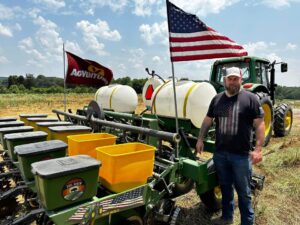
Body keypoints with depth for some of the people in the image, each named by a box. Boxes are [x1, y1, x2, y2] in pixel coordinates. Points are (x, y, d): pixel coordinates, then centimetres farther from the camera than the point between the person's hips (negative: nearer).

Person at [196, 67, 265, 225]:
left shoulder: (250, 98, -6)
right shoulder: (217, 99, 7)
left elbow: (259, 124, -8)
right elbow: (207, 120, 14)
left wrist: (258, 148, -15)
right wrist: (200, 139, 9)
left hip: (241, 155, -4)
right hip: (220, 153, 4)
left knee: (243, 191, 9)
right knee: (225, 187, 20)